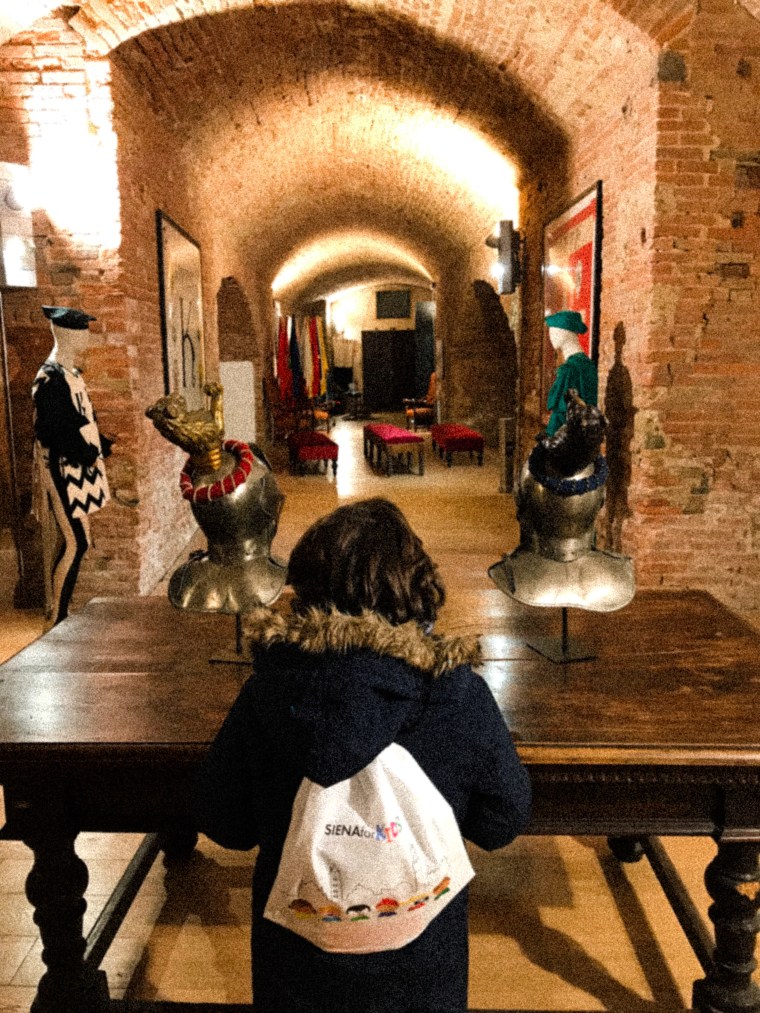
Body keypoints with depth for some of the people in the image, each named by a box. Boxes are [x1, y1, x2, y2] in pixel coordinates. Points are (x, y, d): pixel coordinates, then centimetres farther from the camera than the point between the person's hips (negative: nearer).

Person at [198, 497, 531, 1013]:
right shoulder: (460, 697, -26)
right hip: (418, 965, 0)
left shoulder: (265, 690, -23)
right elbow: (504, 822, -10)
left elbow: (224, 825, -8)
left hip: (295, 956, 1)